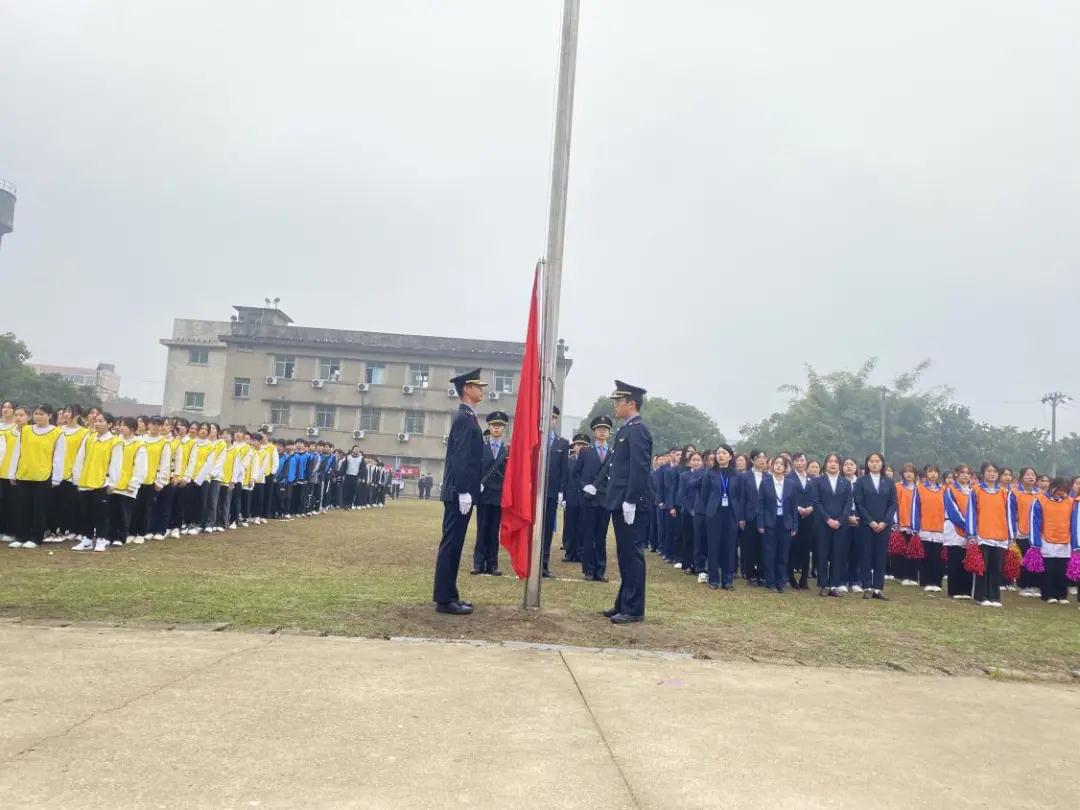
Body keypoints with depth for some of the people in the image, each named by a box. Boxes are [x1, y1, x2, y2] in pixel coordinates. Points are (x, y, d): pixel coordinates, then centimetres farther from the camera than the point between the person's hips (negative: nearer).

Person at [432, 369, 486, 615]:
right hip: (459, 492, -10)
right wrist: (464, 492, -23)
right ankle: (445, 599, -2)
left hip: (461, 491, 10)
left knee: (454, 544, 12)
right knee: (451, 544, -6)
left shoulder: (467, 416, 18)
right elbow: (459, 458, -20)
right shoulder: (464, 417, -13)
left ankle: (449, 595, 19)